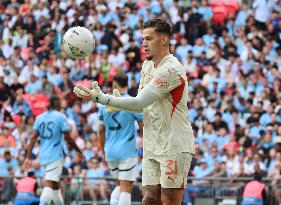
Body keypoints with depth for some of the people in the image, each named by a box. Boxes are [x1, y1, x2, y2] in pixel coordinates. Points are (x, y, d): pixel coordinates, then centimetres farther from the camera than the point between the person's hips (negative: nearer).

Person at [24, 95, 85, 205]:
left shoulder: (40, 118, 10)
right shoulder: (61, 117, -6)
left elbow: (33, 138, 3)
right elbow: (68, 138, -8)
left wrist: (28, 157, 1)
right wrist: (79, 151, 4)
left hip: (43, 156, 7)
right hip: (55, 156, -7)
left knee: (55, 184, 19)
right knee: (49, 185, -15)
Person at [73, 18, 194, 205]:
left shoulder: (171, 69, -18)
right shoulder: (147, 66, 12)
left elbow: (140, 102, -23)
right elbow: (142, 105, 19)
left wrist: (102, 98, -25)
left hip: (175, 147, -8)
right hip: (152, 147, 8)